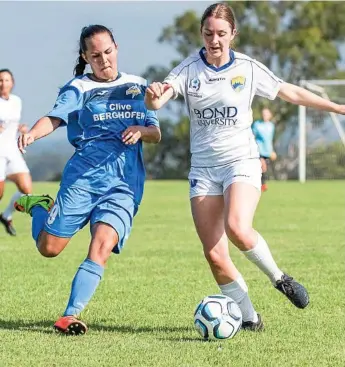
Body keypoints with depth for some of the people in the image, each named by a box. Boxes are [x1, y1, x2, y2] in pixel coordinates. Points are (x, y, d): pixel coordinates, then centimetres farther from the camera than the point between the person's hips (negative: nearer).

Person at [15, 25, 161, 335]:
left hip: (126, 184, 1)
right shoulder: (79, 88, 5)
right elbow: (55, 117, -12)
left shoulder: (138, 87, 16)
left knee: (102, 246, -20)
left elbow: (156, 134, 18)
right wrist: (33, 134, -34)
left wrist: (141, 130, -6)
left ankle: (70, 316, -18)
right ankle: (38, 207, 32)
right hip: (84, 177, -1)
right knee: (49, 248, 0)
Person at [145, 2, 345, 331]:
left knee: (237, 228, -29)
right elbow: (155, 102, -17)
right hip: (203, 166, 2)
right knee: (214, 254, -5)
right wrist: (153, 96, -42)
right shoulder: (189, 69, -3)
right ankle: (250, 319, 10)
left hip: (241, 161, -2)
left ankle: (278, 277, -3)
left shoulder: (248, 68, -3)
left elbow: (291, 93, 8)